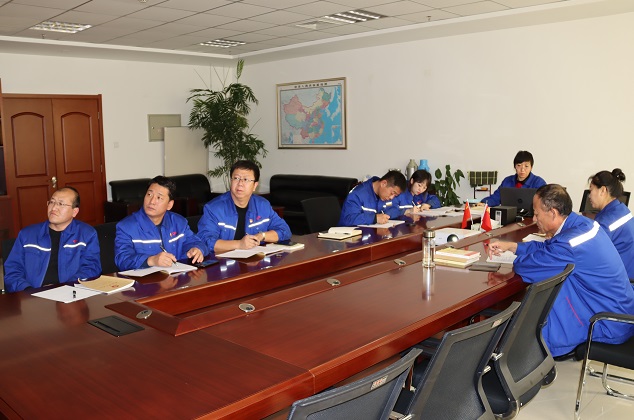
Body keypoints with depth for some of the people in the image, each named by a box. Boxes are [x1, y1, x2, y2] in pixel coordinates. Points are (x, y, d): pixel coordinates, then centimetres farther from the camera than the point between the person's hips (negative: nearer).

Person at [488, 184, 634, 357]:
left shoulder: (568, 245, -31)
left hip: (610, 326, -9)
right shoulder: (581, 222, -1)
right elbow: (547, 247, 14)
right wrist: (511, 246, 12)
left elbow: (524, 266, -24)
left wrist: (518, 259, -1)